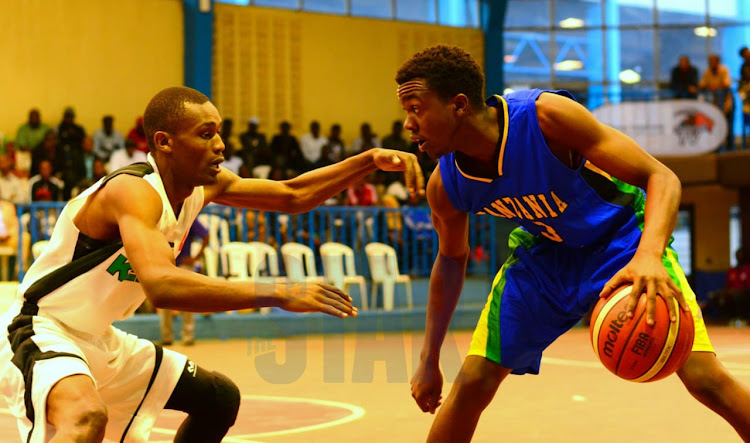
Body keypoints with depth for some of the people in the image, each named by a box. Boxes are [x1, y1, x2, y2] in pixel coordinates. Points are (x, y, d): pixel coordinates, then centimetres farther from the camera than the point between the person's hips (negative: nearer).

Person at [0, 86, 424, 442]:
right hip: (41, 332, -9)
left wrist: (371, 160, -2)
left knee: (221, 397, 15)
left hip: (98, 340, 10)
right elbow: (161, 285, -44)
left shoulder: (205, 185, 0)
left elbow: (293, 195, 11)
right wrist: (278, 294, -45)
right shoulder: (134, 191, -27)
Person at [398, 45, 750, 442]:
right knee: (472, 382, -5)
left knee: (703, 376, -16)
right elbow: (451, 259, 4)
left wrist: (649, 255, -51)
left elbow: (660, 177, -32)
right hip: (543, 252, 4)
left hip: (622, 236, -3)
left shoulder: (546, 116, -34)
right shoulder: (445, 186, -18)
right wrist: (428, 361, 9)